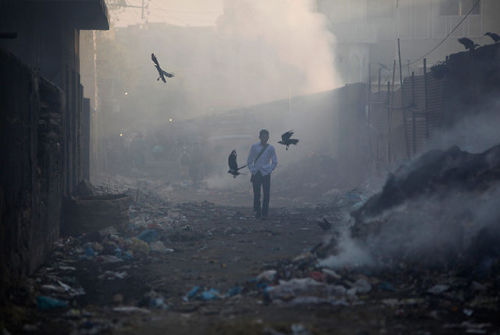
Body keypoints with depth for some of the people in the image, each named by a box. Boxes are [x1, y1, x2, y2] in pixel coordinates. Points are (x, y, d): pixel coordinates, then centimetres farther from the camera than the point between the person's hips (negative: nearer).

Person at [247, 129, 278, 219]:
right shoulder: (254, 147, 5)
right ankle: (257, 212, 7)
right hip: (256, 174, 0)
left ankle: (264, 213, 0)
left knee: (266, 194, -5)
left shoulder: (271, 148, 5)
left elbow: (275, 162, 12)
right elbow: (249, 161, 10)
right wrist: (252, 170, 1)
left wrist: (270, 170, 3)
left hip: (266, 174, 0)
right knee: (256, 194, -1)